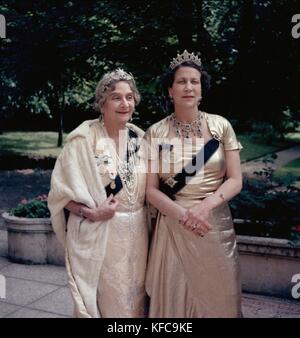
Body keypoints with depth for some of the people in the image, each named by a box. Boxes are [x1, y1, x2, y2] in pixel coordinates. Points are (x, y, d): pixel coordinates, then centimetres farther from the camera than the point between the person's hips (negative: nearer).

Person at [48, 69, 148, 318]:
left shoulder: (139, 136, 5)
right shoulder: (84, 139, -12)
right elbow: (61, 190, -9)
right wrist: (91, 213, -21)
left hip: (136, 231, 5)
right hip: (98, 234, -5)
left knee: (134, 297, 17)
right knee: (104, 299, 7)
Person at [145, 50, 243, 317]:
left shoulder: (220, 125, -1)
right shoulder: (156, 133, -2)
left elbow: (235, 181, -2)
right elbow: (151, 190, -3)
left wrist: (205, 206, -18)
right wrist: (183, 214, -18)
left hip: (215, 223, 1)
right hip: (173, 225, 0)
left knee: (217, 297, 11)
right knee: (174, 297, 11)